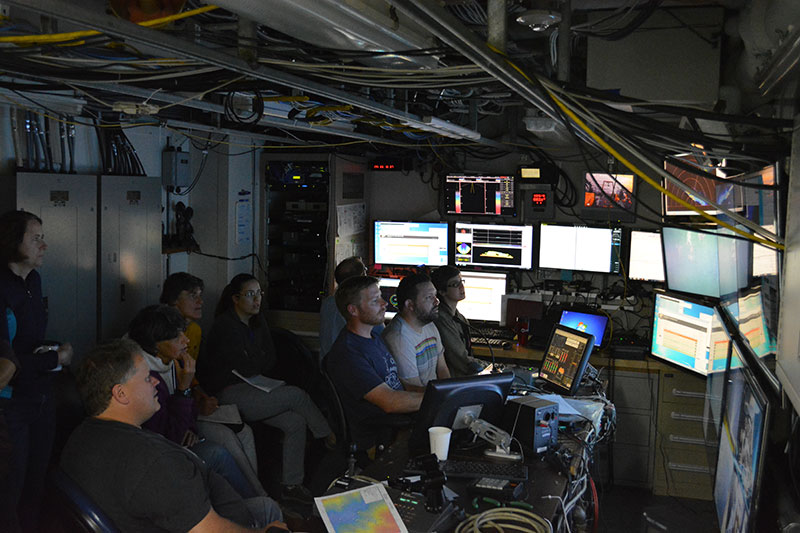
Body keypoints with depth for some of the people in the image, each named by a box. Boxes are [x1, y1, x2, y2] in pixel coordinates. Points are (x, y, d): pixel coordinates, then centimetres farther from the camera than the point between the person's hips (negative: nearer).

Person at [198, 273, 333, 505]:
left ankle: (290, 485, -4)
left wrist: (252, 362, -6)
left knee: (296, 422, -12)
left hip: (253, 384, 8)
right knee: (296, 396, -19)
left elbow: (270, 359, 10)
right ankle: (332, 440, 1)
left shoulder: (257, 321, 11)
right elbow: (244, 367, -15)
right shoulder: (225, 325, -14)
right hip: (229, 394, -8)